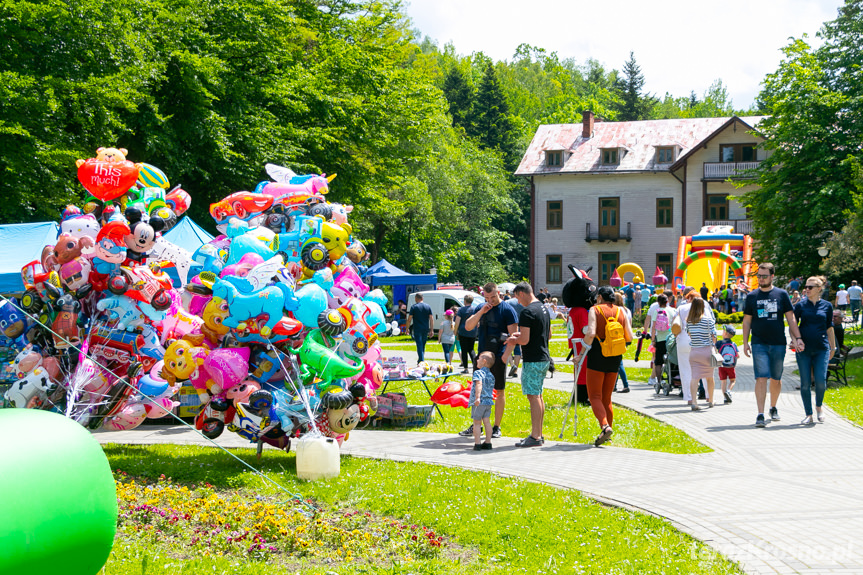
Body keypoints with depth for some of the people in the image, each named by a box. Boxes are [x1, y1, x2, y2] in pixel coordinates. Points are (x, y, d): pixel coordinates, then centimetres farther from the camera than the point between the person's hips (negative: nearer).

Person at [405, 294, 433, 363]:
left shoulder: (414, 307, -4)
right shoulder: (427, 306, 6)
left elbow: (409, 319, -5)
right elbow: (431, 319, 4)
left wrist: (407, 328, 4)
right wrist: (431, 330, 7)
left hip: (417, 329, -4)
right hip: (426, 329, 4)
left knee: (419, 345, -5)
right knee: (423, 345, 16)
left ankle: (421, 361, -14)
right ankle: (420, 360, 25)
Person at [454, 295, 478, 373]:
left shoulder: (461, 309, -5)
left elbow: (457, 321, -10)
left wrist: (455, 331, 0)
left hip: (463, 332, -3)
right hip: (473, 333, 3)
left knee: (464, 350, 3)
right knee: (471, 349, 15)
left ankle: (465, 368, 3)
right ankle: (474, 361, -11)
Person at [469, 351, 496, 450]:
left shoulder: (478, 373, -9)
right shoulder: (491, 375, 13)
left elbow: (479, 384, -25)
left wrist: (477, 397, -35)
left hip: (479, 402, -6)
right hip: (489, 401, 6)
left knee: (477, 423, -1)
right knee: (487, 422, 8)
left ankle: (477, 443, -1)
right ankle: (488, 442, 9)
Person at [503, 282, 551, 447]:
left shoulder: (527, 312, -17)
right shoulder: (544, 308, 12)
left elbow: (524, 340, -23)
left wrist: (514, 340, -1)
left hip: (533, 361, -9)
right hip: (544, 358, 9)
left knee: (533, 396, -7)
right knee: (538, 395, 15)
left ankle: (535, 437, -6)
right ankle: (539, 433, 19)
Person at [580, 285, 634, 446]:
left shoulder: (595, 310, -5)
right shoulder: (620, 312, 8)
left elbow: (591, 333, -18)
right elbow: (629, 337, 4)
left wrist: (583, 351, -6)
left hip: (598, 355, -5)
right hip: (615, 359, 5)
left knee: (595, 396, -4)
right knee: (607, 397, 15)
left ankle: (605, 426, -24)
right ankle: (608, 429, 14)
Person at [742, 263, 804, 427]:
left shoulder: (782, 294, 4)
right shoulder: (752, 296, 6)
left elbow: (790, 319, 5)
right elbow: (747, 321, 10)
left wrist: (797, 337, -4)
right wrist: (745, 343, 3)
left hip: (778, 344, 1)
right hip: (759, 344, -1)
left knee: (776, 379, 10)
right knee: (761, 377, -12)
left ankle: (773, 408, 31)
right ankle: (760, 415, -15)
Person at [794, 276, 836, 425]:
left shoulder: (827, 306, 6)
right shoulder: (800, 305, 4)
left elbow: (829, 328, 14)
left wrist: (833, 347, 18)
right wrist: (796, 340, -11)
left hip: (821, 348, 0)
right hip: (804, 349, 0)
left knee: (820, 380, -11)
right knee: (805, 383, -1)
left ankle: (819, 407, 16)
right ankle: (809, 415, 10)